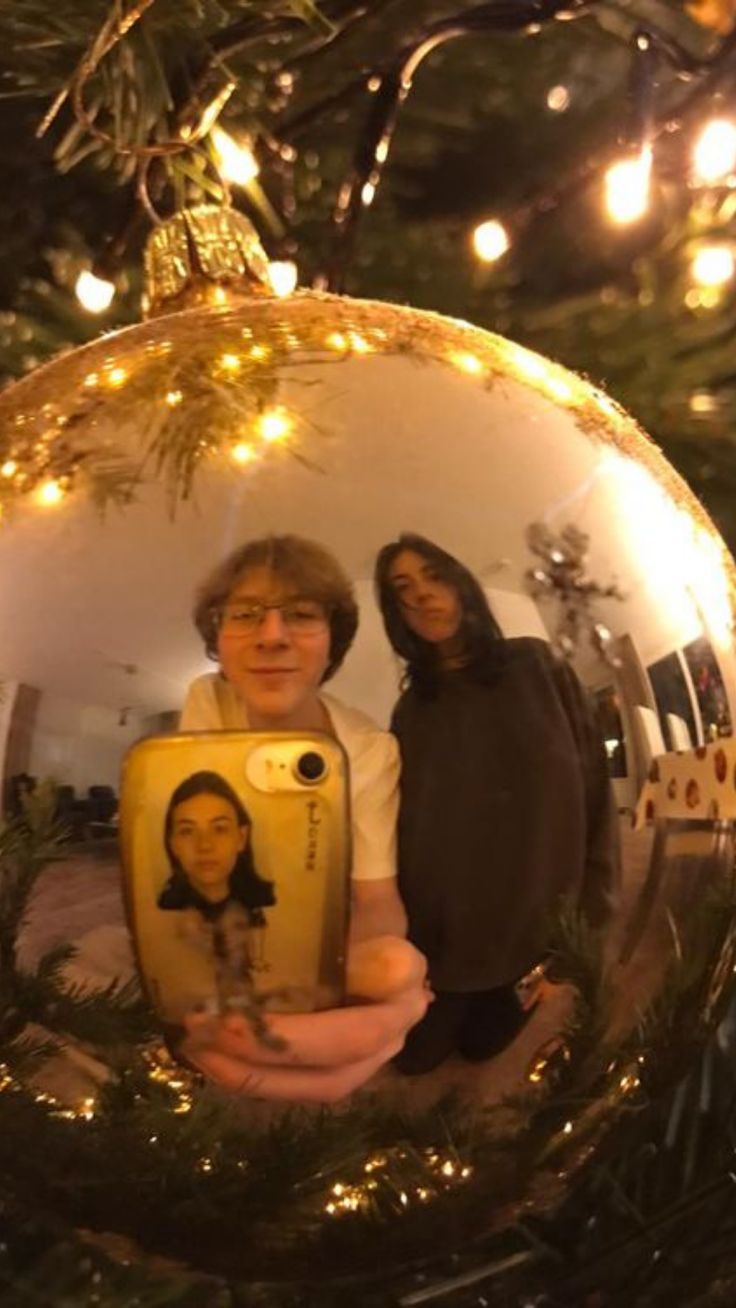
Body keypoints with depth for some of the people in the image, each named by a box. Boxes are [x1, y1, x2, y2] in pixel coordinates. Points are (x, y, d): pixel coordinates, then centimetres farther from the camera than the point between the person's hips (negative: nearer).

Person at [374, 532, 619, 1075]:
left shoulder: (536, 665, -3)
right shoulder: (411, 712, 4)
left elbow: (594, 779, -5)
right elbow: (408, 829, 2)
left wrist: (592, 903, -10)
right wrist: (405, 931, -8)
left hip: (547, 922, -2)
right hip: (447, 932, 2)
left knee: (485, 1049, 11)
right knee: (418, 1056, 10)